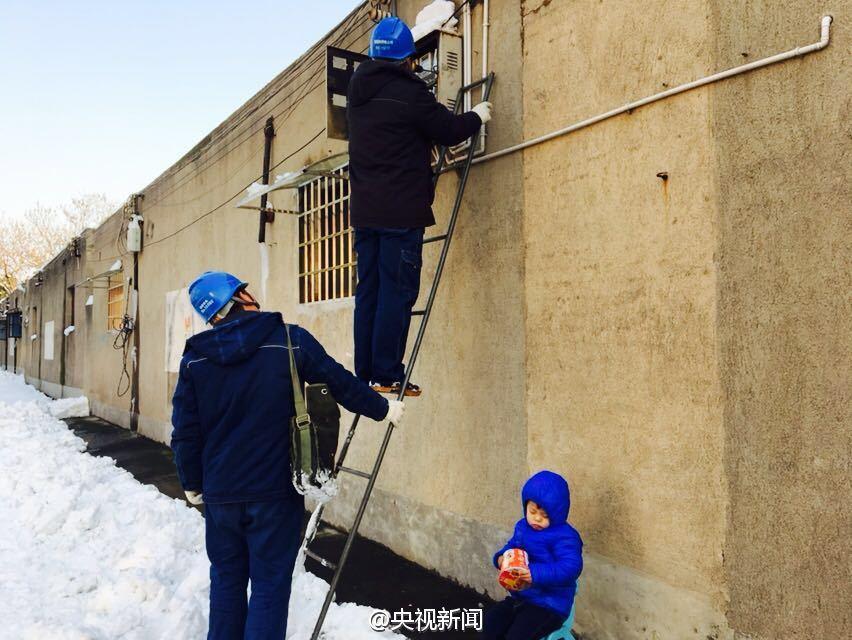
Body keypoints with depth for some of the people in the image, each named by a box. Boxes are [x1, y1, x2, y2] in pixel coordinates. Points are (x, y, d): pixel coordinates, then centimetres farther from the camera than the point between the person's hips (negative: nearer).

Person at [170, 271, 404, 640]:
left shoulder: (195, 357, -1)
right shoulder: (290, 341, -11)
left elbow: (185, 430, 3)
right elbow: (340, 383, -1)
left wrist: (191, 483, 16)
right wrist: (383, 409, 15)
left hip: (220, 493, 4)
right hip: (275, 491, -3)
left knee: (226, 579, 20)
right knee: (270, 584, 7)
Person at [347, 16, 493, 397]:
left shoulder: (359, 90, 13)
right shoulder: (409, 92, -9)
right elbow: (449, 131, -2)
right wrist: (477, 117, 18)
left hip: (364, 209, 8)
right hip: (401, 211, -7)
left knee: (369, 291, 9)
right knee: (397, 293, -5)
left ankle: (365, 373, 12)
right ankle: (387, 375, -3)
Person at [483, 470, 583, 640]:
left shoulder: (564, 537, -18)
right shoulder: (522, 527, 6)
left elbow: (571, 568, -29)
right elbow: (510, 548, 18)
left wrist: (536, 573, -39)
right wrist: (501, 558, -7)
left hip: (550, 604, -8)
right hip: (520, 597, 8)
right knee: (490, 622, -6)